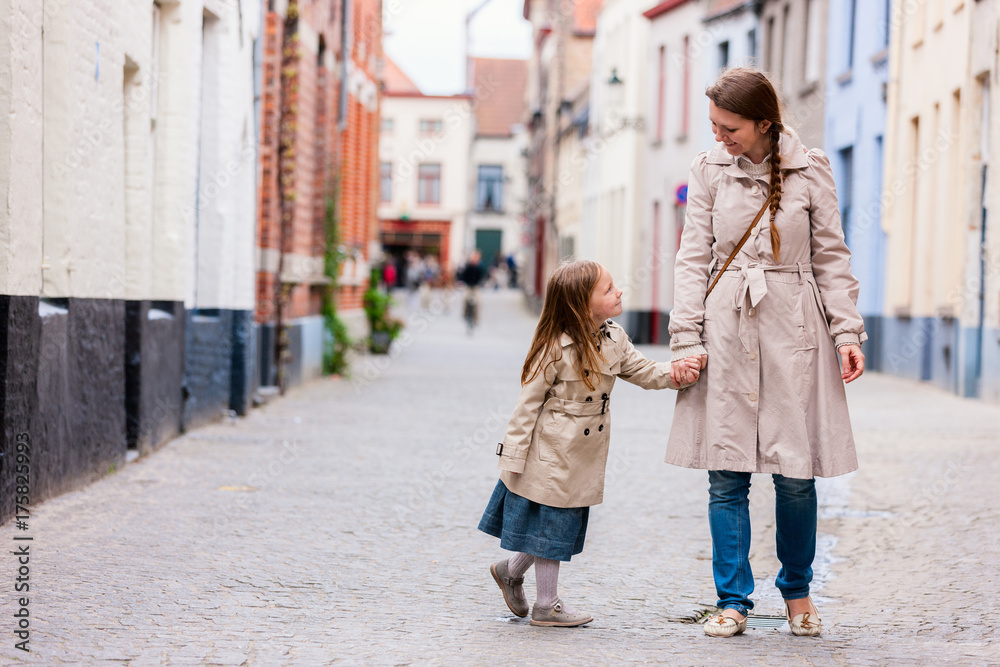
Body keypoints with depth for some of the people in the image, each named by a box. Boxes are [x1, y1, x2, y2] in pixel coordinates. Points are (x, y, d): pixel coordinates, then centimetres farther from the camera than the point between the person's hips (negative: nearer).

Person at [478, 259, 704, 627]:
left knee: (566, 523, 15)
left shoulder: (614, 339, 0)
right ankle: (546, 604, 17)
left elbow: (642, 371, 10)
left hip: (585, 456, 7)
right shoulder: (555, 349, -20)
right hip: (551, 454, -7)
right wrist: (513, 456, -13)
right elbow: (529, 402, -15)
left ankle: (510, 570, 36)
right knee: (552, 520, 3)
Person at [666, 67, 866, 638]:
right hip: (726, 329, 1)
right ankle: (733, 601, 9)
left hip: (793, 332, -1)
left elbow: (833, 258, 5)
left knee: (796, 473, 0)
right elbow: (694, 258, 5)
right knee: (727, 475, 0)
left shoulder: (811, 171, 1)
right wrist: (688, 339, -2)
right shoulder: (710, 170, 4)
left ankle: (798, 591, 21)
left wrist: (847, 333, -3)